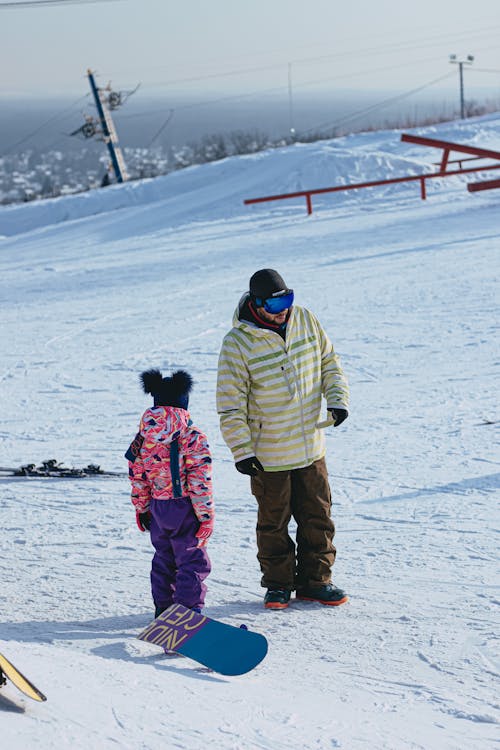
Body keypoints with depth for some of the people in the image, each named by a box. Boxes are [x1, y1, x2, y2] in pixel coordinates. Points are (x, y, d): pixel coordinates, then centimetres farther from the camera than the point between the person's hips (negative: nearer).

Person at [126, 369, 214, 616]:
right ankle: (188, 609, 5)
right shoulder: (193, 438, -15)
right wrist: (206, 516, -9)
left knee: (163, 558, 19)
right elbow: (200, 482, -16)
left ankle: (162, 609, 25)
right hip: (185, 507, -5)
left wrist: (141, 509, 18)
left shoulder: (143, 438, 0)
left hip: (158, 508, 5)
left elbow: (137, 479, 6)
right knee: (192, 559, 5)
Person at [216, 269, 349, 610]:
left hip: (311, 448, 4)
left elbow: (329, 362, 12)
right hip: (268, 455, -4)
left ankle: (314, 580, 24)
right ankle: (278, 584, 23)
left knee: (318, 517, 11)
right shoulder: (238, 342, -17)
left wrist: (337, 398, -3)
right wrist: (242, 450, -15)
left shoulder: (305, 320, -3)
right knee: (274, 524, 8)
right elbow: (230, 404, -12)